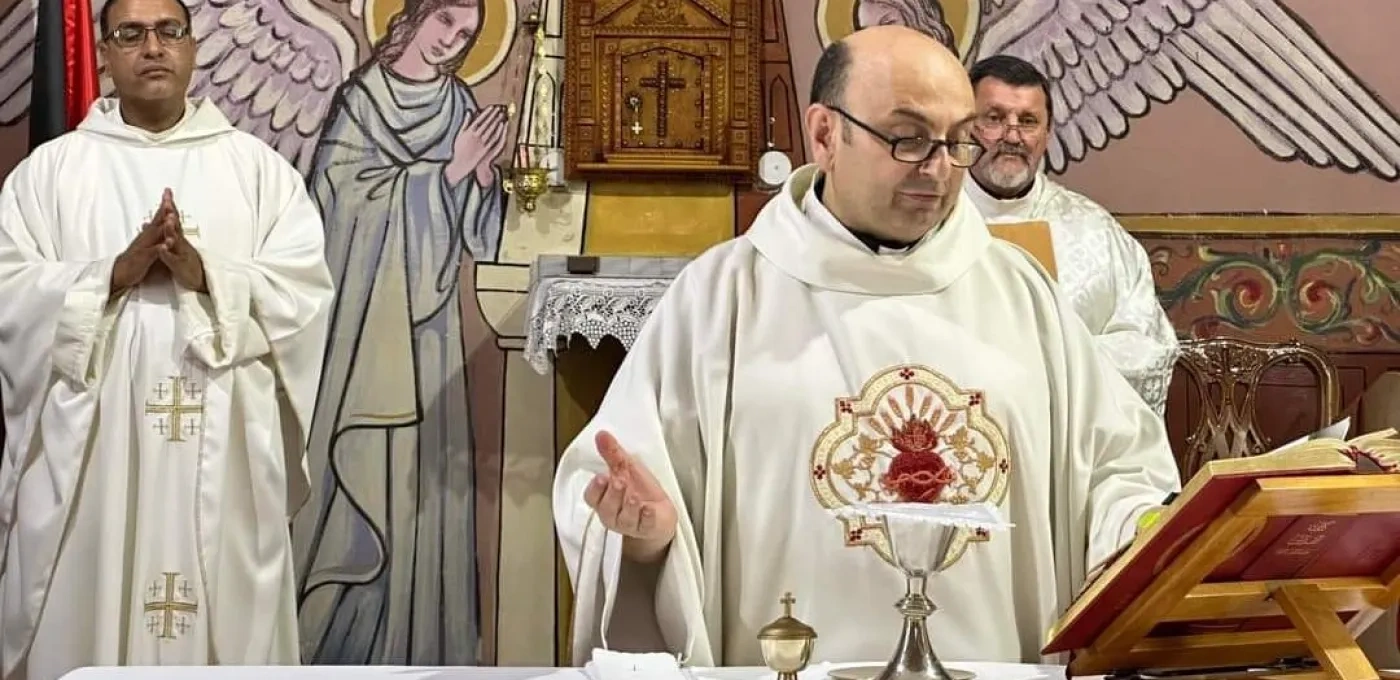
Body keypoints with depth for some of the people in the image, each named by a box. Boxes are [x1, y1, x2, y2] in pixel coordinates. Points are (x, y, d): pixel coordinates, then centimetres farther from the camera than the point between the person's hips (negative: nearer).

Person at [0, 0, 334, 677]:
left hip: (222, 450, 0)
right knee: (84, 622, 0)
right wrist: (113, 274, -14)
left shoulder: (257, 166, 9)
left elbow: (306, 289, -1)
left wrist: (207, 277, -15)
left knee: (223, 618, 1)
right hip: (87, 445, 0)